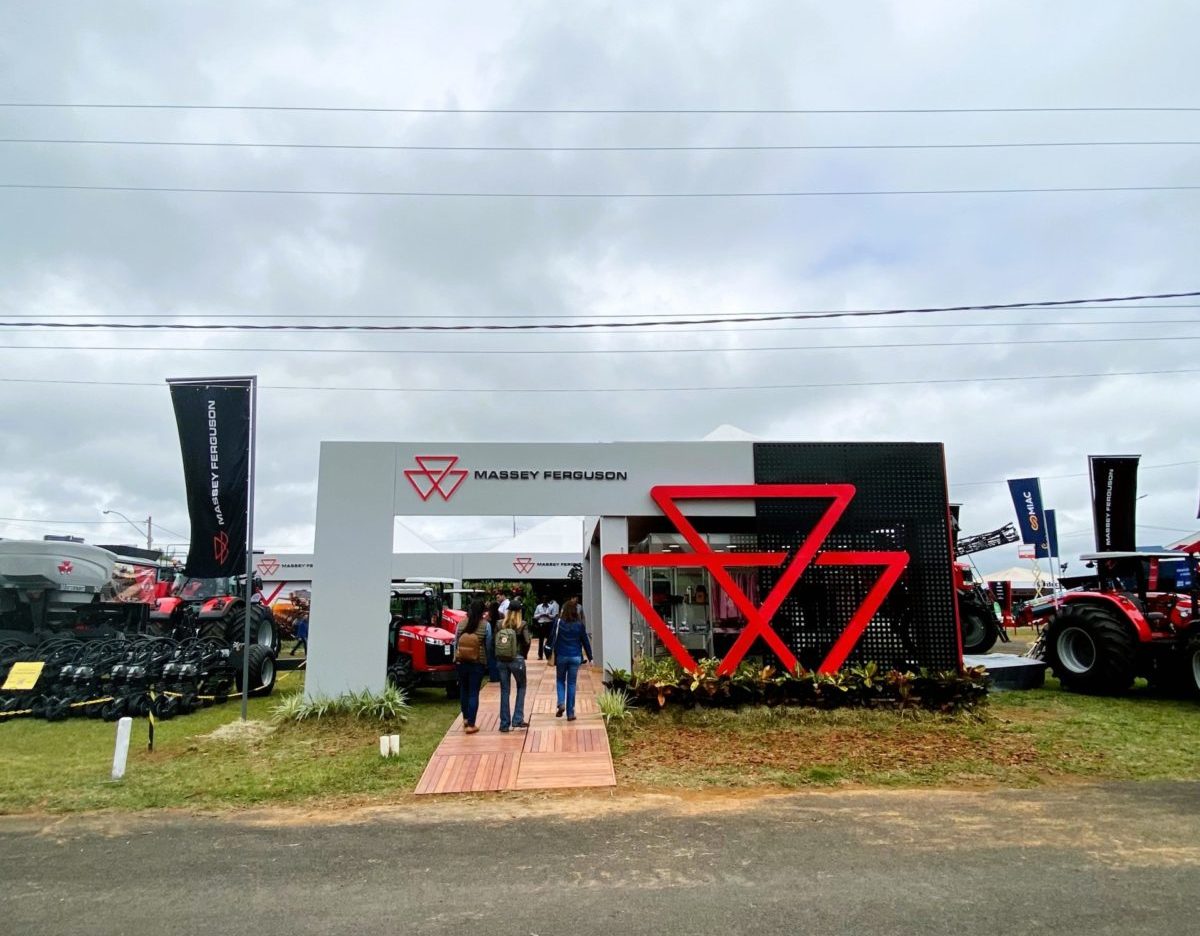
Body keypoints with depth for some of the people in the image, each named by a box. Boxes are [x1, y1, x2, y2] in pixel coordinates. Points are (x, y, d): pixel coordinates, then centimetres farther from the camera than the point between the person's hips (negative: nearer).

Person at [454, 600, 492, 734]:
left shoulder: (461, 623, -4)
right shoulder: (485, 625, -11)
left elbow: (455, 642, 2)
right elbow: (488, 645, -5)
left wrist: (456, 658, 15)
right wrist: (487, 659, 12)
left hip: (461, 662, 3)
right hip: (477, 663, -3)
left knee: (463, 690, 20)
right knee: (473, 693, 4)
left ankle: (465, 718, 33)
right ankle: (471, 724, 6)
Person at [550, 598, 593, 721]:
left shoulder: (559, 623, -6)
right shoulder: (579, 625, -2)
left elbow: (554, 640, -5)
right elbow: (585, 642, 3)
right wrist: (590, 658, 11)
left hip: (561, 656, -1)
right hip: (575, 657, 1)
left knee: (560, 680, 18)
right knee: (571, 684, 8)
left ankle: (561, 703, -4)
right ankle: (570, 713, 8)